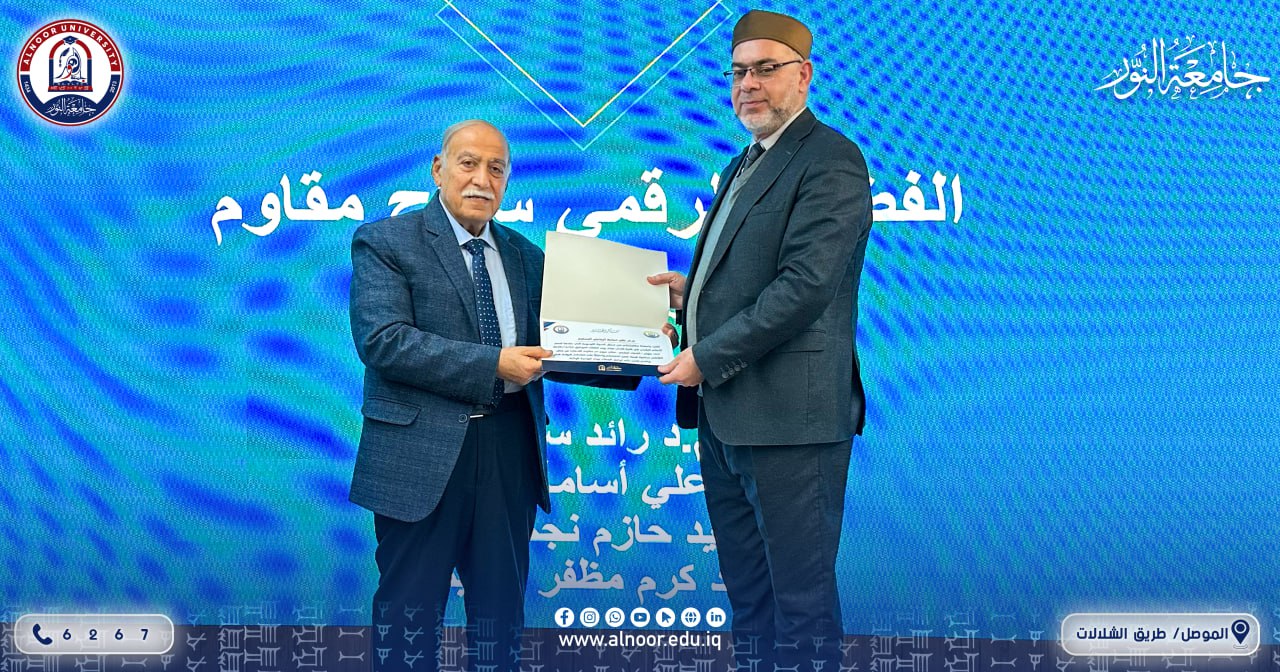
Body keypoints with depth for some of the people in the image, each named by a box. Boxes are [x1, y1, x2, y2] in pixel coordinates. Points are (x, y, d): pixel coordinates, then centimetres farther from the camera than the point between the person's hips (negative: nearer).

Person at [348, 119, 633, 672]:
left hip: (510, 454, 5)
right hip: (423, 454, -5)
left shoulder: (525, 255, 14)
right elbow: (383, 340, -16)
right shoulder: (385, 243, -2)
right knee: (410, 609, 5)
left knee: (502, 609, 14)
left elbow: (546, 347, 14)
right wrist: (493, 365, -22)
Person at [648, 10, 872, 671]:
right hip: (723, 414, 9)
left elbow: (804, 286, -20)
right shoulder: (745, 164, 19)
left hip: (788, 417, -9)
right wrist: (690, 288, 6)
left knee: (801, 603, 1)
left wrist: (706, 358, -18)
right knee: (746, 596, 18)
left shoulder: (830, 160, -11)